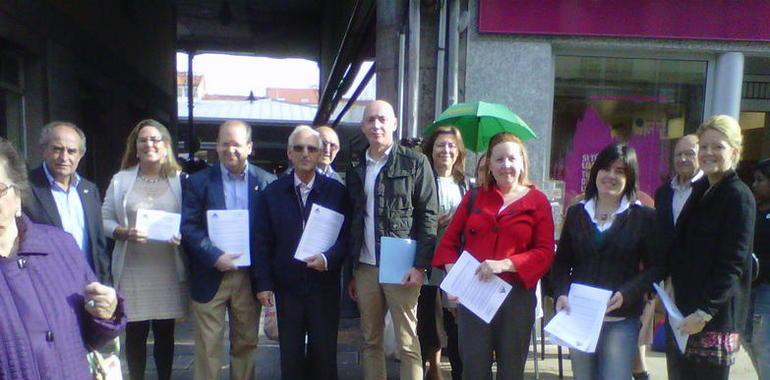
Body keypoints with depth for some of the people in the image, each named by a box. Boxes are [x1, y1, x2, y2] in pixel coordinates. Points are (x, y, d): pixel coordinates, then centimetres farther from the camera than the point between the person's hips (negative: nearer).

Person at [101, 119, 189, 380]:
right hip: (132, 269, 0)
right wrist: (124, 233, -13)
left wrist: (183, 236, -16)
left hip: (169, 269, 0)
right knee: (135, 332, 6)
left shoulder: (180, 180, 4)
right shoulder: (121, 180, 6)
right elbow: (104, 220, 6)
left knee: (165, 333, 10)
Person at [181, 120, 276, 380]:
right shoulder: (199, 181, 1)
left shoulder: (266, 182, 2)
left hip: (249, 277, 1)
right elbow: (188, 227, -5)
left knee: (246, 344, 13)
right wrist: (215, 257, -17)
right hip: (211, 276, -1)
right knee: (208, 347, 7)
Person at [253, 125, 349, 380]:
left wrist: (328, 258, -19)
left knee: (324, 351, 9)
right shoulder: (272, 192, 3)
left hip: (325, 285, -1)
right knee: (290, 352, 12)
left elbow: (347, 235, -1)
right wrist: (263, 283, -2)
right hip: (287, 285, 1)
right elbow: (262, 241, 3)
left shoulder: (336, 191, 0)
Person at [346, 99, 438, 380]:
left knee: (407, 343, 2)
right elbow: (352, 220, 14)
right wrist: (351, 272, 12)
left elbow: (428, 216, -5)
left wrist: (420, 265, -13)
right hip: (365, 268, 5)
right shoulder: (356, 168, 12)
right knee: (370, 341, 13)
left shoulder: (415, 162, -2)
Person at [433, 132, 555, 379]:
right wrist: (452, 272, -10)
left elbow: (545, 252, -5)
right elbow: (449, 240, 8)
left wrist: (505, 264, -19)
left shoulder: (537, 201, 1)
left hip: (517, 296, -1)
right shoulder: (474, 196, 9)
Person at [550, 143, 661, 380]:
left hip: (621, 319, -3)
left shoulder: (643, 216, -1)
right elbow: (562, 262, 7)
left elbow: (654, 267, -4)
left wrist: (626, 294, -18)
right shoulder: (576, 213, 7)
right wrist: (561, 294, -9)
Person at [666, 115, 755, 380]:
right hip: (683, 312, 7)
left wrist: (704, 313, -17)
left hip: (716, 317, -7)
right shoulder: (699, 190, 12)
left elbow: (732, 265, -15)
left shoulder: (739, 197, -9)